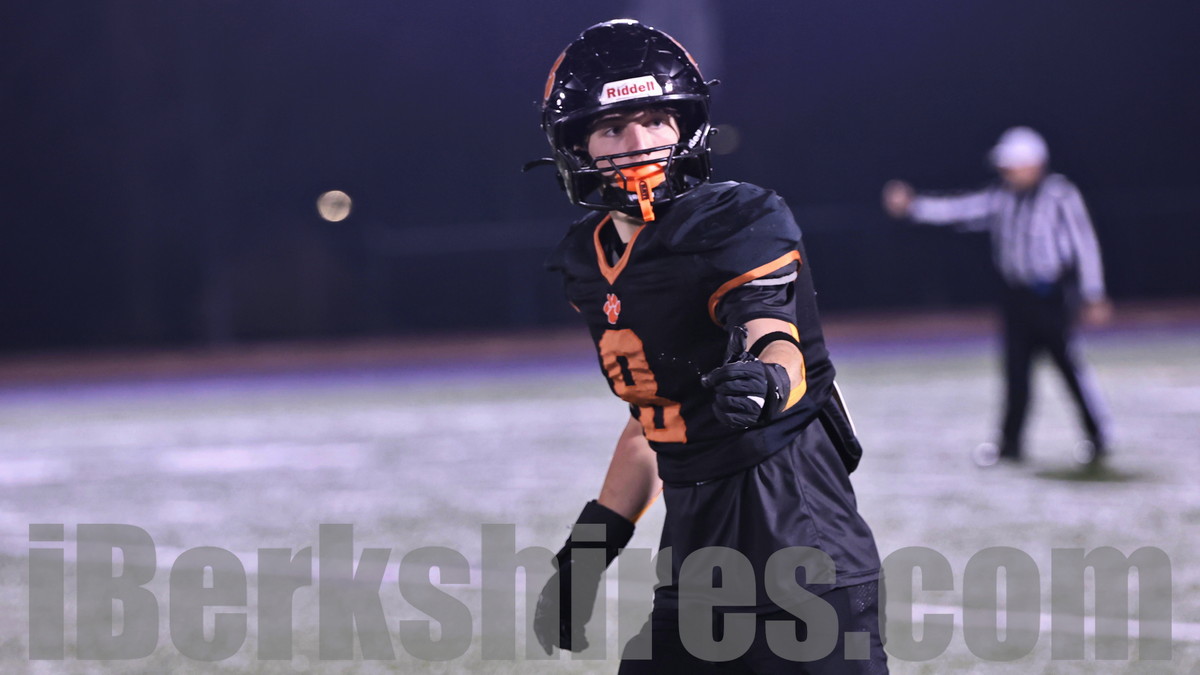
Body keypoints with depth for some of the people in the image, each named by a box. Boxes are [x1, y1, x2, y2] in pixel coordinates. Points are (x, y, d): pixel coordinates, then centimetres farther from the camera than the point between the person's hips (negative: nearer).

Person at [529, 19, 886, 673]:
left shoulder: (741, 221, -11)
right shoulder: (588, 262, 11)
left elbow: (781, 347, -28)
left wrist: (766, 381, -51)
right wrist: (587, 551, 19)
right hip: (693, 532, 7)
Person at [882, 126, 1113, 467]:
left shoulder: (1060, 196, -6)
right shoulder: (1001, 198, 9)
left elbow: (1084, 244, -6)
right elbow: (958, 209, 3)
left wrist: (1093, 295, -8)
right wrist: (912, 206, -9)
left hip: (1054, 295, -5)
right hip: (1017, 295, 5)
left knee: (1069, 363, -5)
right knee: (1015, 369, 6)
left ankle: (1097, 436, 7)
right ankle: (1011, 442, 14)